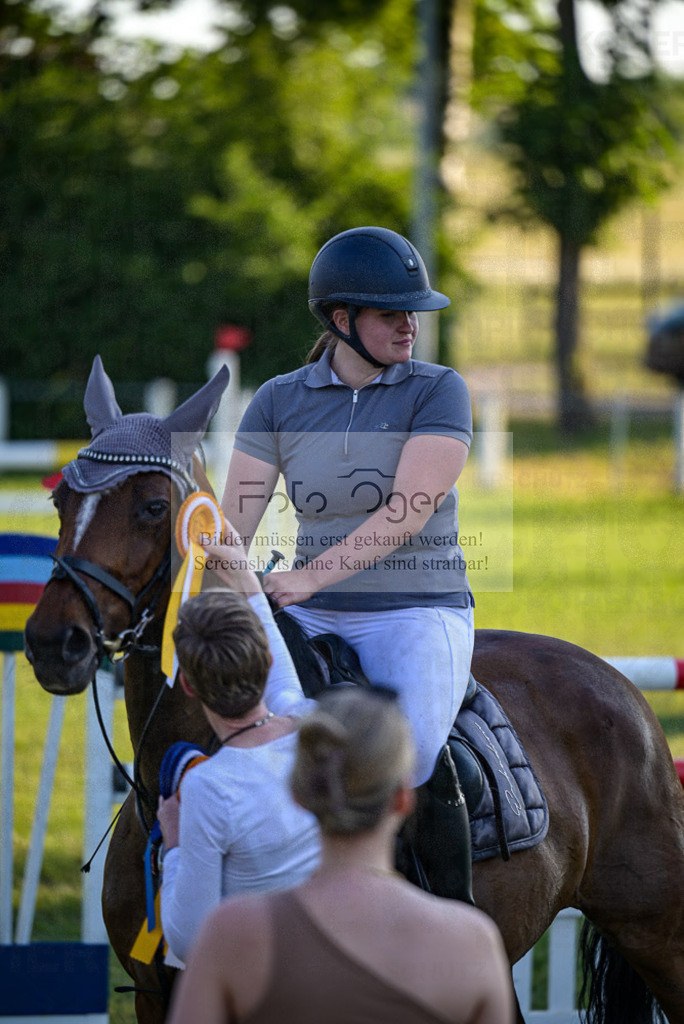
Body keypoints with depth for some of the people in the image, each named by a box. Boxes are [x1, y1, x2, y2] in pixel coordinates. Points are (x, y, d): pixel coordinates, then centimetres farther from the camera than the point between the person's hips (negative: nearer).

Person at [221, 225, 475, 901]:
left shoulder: (438, 392, -3)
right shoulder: (279, 402, 6)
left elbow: (407, 513, -15)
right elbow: (234, 524, 1)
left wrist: (310, 576, -25)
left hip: (418, 611, -4)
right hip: (313, 617, 4)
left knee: (410, 750, -29)